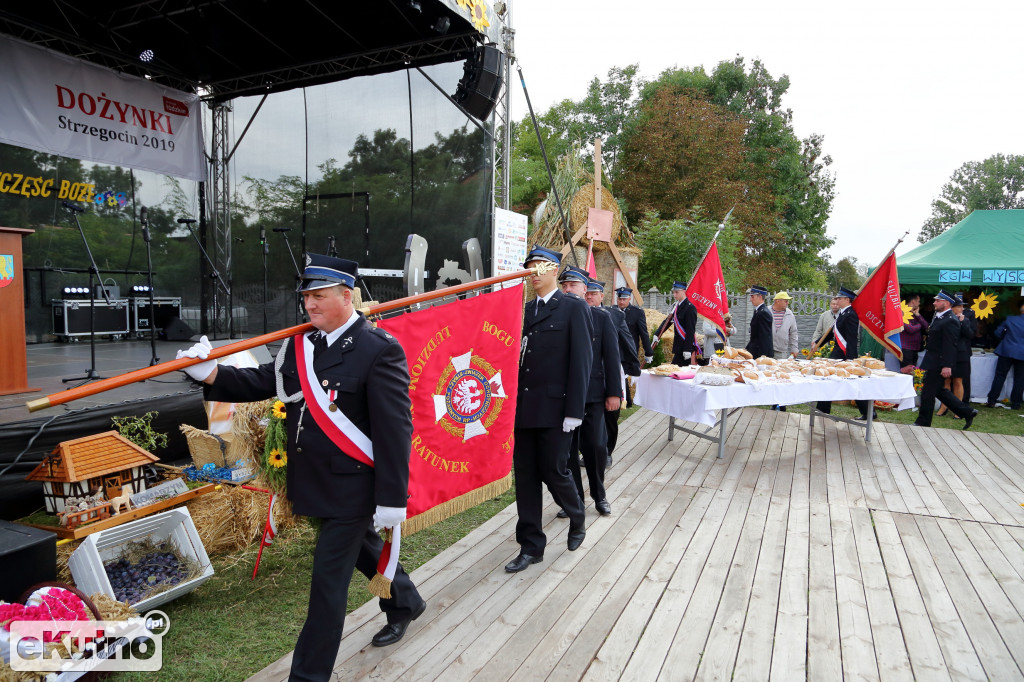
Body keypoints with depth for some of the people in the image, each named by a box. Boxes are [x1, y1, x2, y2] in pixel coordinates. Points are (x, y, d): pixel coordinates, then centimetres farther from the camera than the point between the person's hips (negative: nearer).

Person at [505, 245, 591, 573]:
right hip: (525, 408, 6)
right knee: (525, 476, 8)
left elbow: (581, 359, -10)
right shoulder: (527, 309, 14)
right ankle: (531, 546, 22)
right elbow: (520, 357, 13)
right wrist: (512, 401, 6)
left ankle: (577, 518, 34)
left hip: (554, 409, -6)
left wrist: (574, 410, -14)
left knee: (553, 472, 2)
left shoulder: (573, 307, -4)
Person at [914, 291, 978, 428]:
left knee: (928, 392, -1)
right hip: (933, 361, 10)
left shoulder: (950, 321, -17)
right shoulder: (938, 317, 13)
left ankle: (923, 422, 10)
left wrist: (947, 366, -24)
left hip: (938, 363, -10)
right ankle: (967, 412, 24)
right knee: (939, 390, 17)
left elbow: (950, 346, -21)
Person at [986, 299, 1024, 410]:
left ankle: (992, 401, 7)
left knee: (1000, 376, 7)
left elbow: (997, 333, 2)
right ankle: (1015, 403, 11)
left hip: (1007, 351, 0)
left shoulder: (1010, 319, -3)